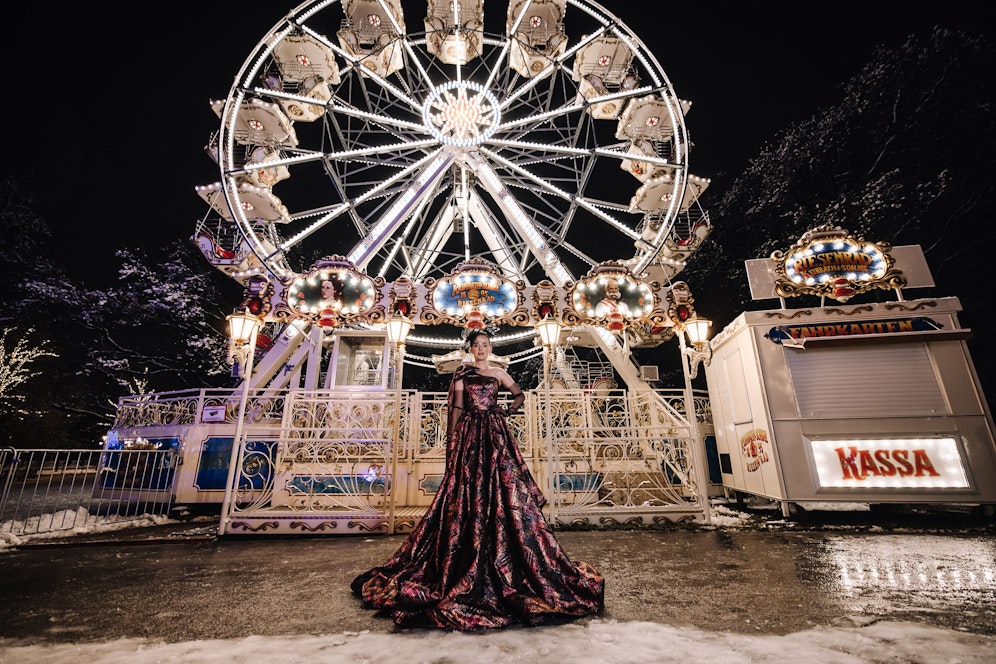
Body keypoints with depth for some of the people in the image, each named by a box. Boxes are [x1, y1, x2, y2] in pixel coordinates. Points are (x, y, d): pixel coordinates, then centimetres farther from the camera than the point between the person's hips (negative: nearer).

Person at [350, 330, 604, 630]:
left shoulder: (499, 373, 11)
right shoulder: (462, 374, 7)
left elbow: (520, 395, 20)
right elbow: (457, 408, 2)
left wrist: (506, 411, 3)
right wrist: (452, 441, -4)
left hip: (495, 435, 1)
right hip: (469, 434, -1)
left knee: (500, 489, -1)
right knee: (468, 491, 0)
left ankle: (500, 556, 12)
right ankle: (469, 562, 11)